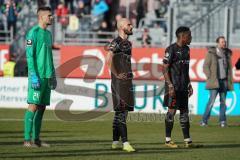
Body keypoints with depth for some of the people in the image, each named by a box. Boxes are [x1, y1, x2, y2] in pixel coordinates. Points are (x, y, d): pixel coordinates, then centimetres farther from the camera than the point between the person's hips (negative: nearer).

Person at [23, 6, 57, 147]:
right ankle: (27, 139, -8)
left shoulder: (48, 34, 18)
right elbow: (30, 55, -12)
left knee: (42, 107, 7)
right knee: (34, 106, -9)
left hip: (47, 76, 8)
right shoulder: (34, 33, -7)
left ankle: (36, 138, 11)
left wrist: (53, 75, 20)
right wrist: (34, 76, -18)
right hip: (38, 76, -8)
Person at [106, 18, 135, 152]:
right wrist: (116, 74, -19)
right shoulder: (116, 43, -12)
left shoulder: (128, 43, 17)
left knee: (121, 112, 11)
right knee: (121, 112, -11)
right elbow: (109, 59, -25)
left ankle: (115, 142, 15)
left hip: (127, 81, 9)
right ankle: (125, 143, -16)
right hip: (119, 81, -9)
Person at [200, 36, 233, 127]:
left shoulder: (227, 54, 11)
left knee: (223, 101, 3)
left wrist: (230, 81, 8)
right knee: (212, 101, -12)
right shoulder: (211, 53, -2)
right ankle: (204, 121, -8)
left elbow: (229, 68, 15)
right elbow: (205, 67, -3)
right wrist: (210, 78, -10)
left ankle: (222, 121, 6)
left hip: (224, 81, 4)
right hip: (214, 81, -4)